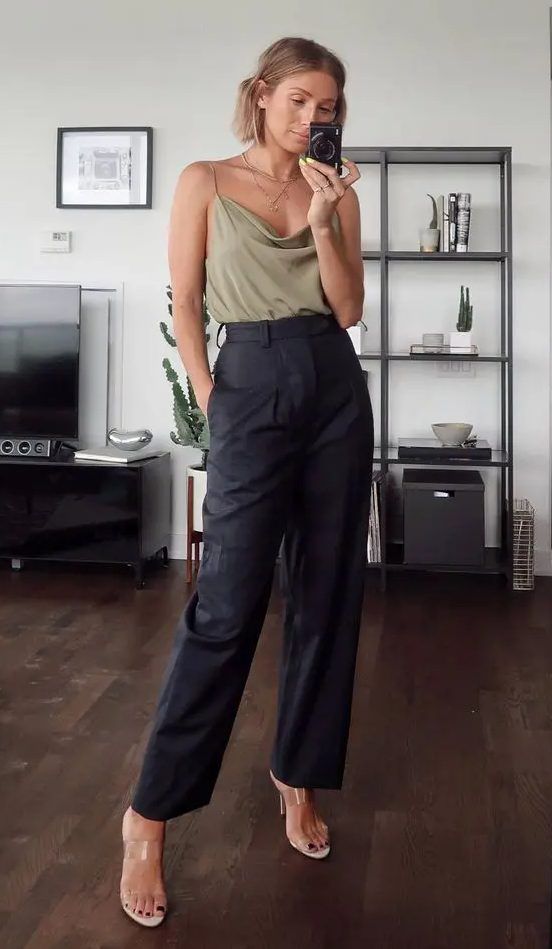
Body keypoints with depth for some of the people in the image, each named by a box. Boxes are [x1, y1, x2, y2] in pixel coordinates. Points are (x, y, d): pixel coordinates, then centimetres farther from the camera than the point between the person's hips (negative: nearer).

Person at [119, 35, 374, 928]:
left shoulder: (338, 192, 11)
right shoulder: (206, 182, 3)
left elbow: (348, 309, 4)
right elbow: (186, 303, 1)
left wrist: (324, 221, -7)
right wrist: (209, 401, -4)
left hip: (336, 388, 5)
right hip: (252, 384, -4)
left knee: (329, 594, 6)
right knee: (228, 603, -10)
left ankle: (299, 773, 23)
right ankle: (150, 812, 2)